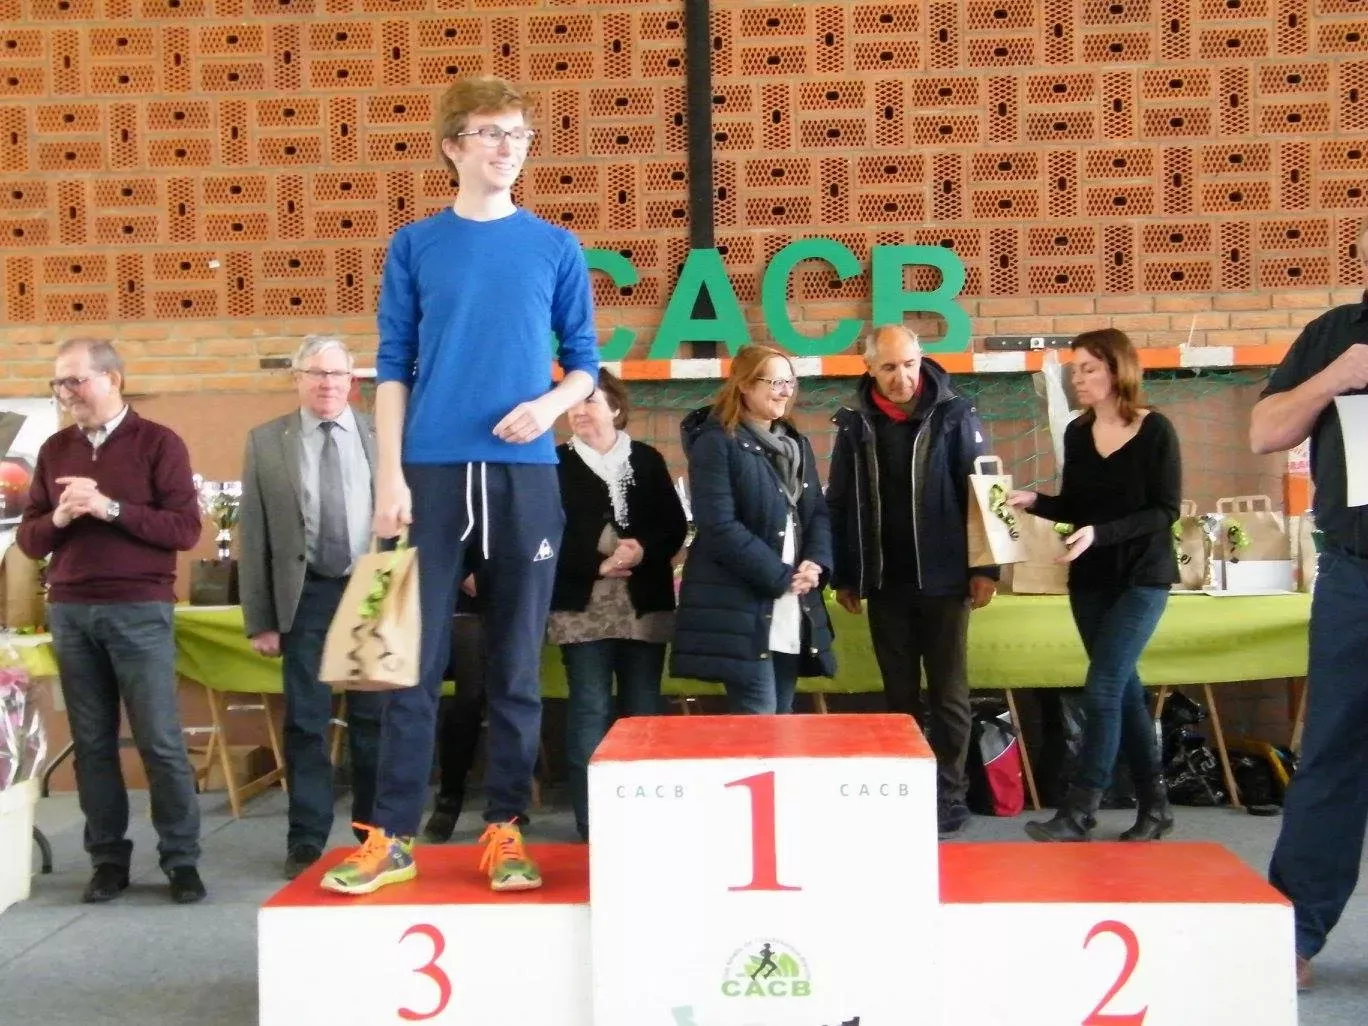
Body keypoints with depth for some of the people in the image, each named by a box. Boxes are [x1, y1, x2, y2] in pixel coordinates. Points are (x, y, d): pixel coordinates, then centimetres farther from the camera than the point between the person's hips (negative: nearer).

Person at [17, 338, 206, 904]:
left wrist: (110, 508, -16)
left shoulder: (158, 443, -1)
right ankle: (108, 858, 15)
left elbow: (186, 529, -9)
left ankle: (181, 859, 6)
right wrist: (58, 519, -9)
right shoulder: (55, 450, 12)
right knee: (92, 742, 7)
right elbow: (28, 538, 12)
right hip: (69, 611, 4)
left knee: (161, 740, -3)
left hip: (140, 610, -4)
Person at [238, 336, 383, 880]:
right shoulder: (266, 441, 3)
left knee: (374, 719, 9)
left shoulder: (383, 434, 3)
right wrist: (260, 619, -2)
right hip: (305, 594, 0)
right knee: (305, 721, 5)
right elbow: (253, 534, 2)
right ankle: (307, 838, 15)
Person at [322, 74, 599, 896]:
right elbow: (393, 368, 5)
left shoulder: (556, 249, 8)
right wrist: (390, 475, -4)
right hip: (433, 471, 0)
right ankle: (395, 834, 8)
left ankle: (505, 830, 13)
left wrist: (550, 404, -11)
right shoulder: (415, 245, 7)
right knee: (416, 658, 1)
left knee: (518, 660, 4)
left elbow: (585, 363, 11)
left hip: (525, 472, 1)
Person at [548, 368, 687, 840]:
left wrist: (644, 550, -13)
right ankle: (591, 824, 4)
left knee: (643, 709, 6)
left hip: (645, 605, 2)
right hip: (583, 607, -2)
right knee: (589, 710, -2)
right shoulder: (557, 463, 3)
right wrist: (597, 563, -14)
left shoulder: (647, 460, 10)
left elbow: (676, 527, 6)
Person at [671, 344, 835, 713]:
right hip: (741, 608, -7)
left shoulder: (796, 444, 17)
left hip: (793, 610, 8)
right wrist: (780, 577, -15)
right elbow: (719, 526, -16)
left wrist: (815, 564, -6)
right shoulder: (716, 443, -8)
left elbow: (819, 512, 15)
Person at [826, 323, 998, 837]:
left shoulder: (955, 415, -4)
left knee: (948, 693, 4)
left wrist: (985, 567, -8)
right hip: (883, 583, 3)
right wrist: (842, 576, 6)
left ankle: (949, 794, 13)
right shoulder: (855, 424, 3)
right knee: (900, 694, 11)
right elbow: (838, 505, 8)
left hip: (942, 579, -2)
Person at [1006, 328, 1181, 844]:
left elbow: (1165, 511, -14)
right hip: (1090, 579, 6)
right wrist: (1035, 501, -7)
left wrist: (1100, 533, -25)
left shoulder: (1155, 431, -11)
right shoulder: (1076, 432, 5)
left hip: (1141, 577, -6)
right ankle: (1153, 805, 20)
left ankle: (1076, 814, -11)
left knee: (1102, 688, -13)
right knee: (1123, 689, 10)